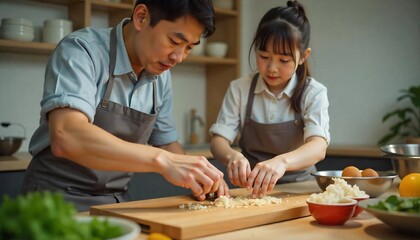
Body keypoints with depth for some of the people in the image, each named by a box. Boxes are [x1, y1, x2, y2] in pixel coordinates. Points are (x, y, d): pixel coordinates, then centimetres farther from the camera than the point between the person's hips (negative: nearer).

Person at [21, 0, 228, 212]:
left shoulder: (161, 75, 2)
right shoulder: (81, 50, -17)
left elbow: (165, 142, 13)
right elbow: (66, 137, -32)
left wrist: (199, 177, -6)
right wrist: (162, 160, -37)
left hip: (117, 202, 6)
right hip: (58, 200, -5)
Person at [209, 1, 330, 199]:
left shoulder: (313, 93, -7)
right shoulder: (239, 89, -1)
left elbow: (319, 147, -21)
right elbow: (218, 140, -6)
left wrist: (282, 161, -43)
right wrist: (232, 156, -31)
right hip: (250, 190, 2)